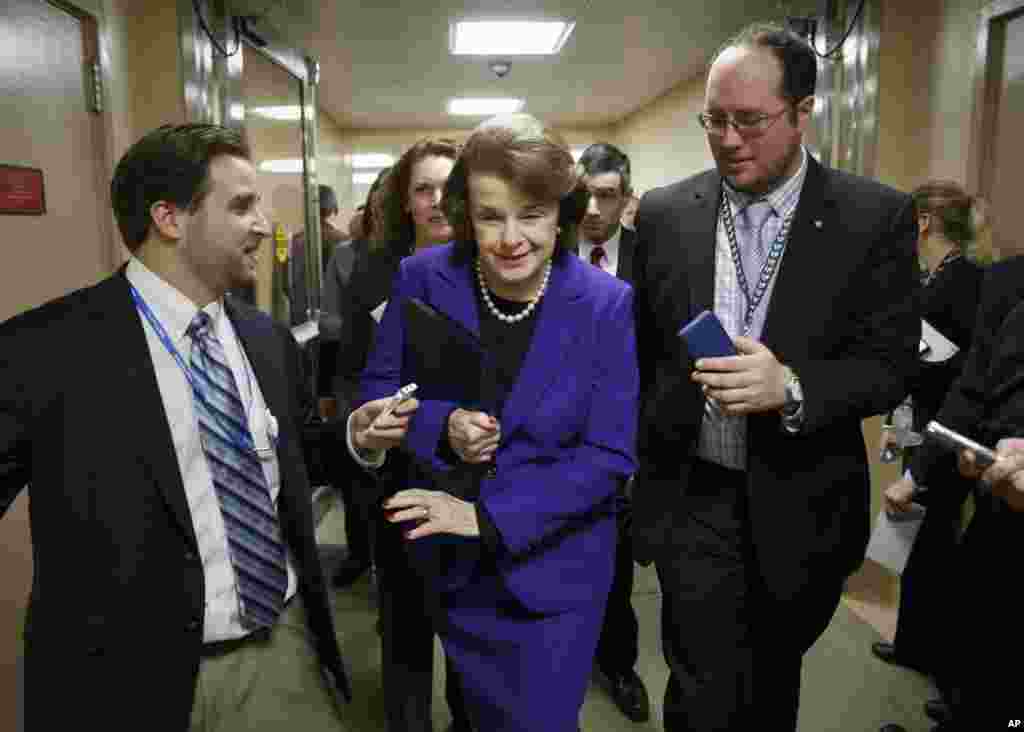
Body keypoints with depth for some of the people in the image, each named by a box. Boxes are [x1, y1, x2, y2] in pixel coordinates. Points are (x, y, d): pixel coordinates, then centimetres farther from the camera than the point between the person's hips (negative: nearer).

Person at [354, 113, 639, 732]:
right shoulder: (423, 278, -11)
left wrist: (488, 516, -22)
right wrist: (439, 426, -23)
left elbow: (610, 458, -16)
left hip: (556, 565, -2)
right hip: (451, 557, 2)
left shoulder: (605, 304, -16)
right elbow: (378, 389, -1)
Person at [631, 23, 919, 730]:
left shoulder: (878, 216, -6)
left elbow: (891, 365, -8)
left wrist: (792, 388, -27)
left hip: (803, 506, 1)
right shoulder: (664, 213, -2)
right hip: (696, 497, 0)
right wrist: (635, 462, 8)